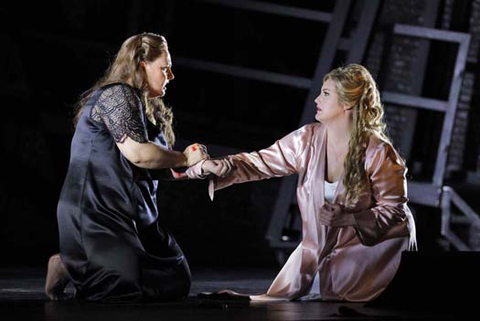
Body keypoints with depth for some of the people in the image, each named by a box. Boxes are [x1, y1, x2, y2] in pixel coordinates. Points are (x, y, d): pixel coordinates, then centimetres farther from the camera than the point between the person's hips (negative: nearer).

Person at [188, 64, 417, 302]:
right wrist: (221, 166, -21)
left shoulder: (378, 153, -19)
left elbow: (394, 210, -16)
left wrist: (346, 218, -28)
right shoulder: (308, 139, -5)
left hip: (372, 244, -5)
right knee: (285, 296, -1)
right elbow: (262, 162, -5)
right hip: (321, 244, 5)